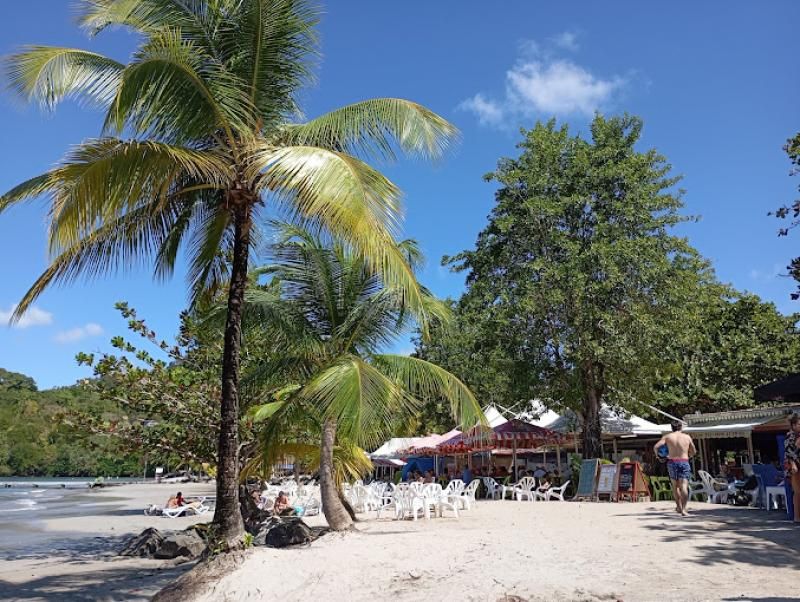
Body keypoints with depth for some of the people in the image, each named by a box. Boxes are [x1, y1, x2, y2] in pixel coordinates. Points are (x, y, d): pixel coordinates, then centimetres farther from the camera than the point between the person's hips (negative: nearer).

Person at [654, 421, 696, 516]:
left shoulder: (667, 437, 3)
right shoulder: (687, 437, 7)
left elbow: (656, 447, -9)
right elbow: (694, 452, 16)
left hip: (672, 462, 1)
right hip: (684, 463, -1)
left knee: (675, 485, 18)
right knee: (684, 486, -7)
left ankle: (679, 506, 27)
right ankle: (683, 509, -20)